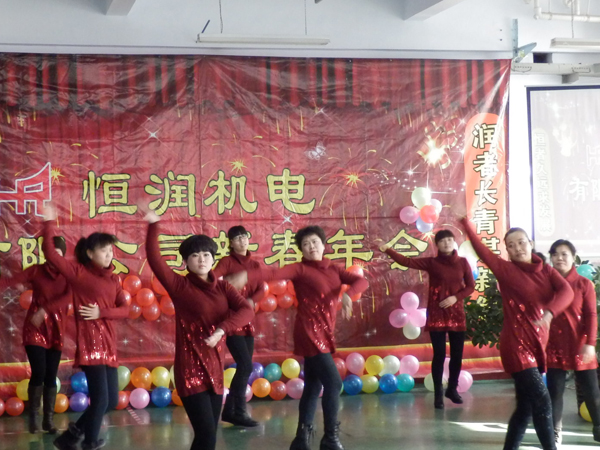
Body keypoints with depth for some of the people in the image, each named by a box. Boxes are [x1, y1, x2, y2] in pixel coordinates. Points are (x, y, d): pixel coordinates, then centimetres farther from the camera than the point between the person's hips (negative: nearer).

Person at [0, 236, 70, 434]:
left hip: (55, 330, 1)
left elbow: (68, 296, -14)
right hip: (34, 328, -1)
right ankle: (34, 416, 8)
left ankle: (49, 419, 13)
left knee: (51, 375, 4)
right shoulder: (36, 270, 0)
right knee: (38, 373, -9)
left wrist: (45, 310, -23)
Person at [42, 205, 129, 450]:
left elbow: (125, 309, 6)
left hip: (109, 344, 7)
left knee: (111, 400, 10)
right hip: (90, 342, -7)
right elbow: (49, 252, -10)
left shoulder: (113, 279, 14)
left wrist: (101, 313, -9)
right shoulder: (78, 272, -2)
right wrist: (49, 223, -8)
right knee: (100, 399, -10)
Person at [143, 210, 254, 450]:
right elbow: (154, 259, -17)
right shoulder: (179, 286, -4)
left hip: (214, 367, 5)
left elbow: (247, 310, -10)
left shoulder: (222, 287, 6)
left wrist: (221, 330, -25)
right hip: (190, 368, -5)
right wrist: (154, 226, -26)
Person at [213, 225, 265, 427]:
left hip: (247, 320, 6)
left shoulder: (255, 264, 12)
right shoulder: (226, 262, -5)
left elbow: (261, 290, 0)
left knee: (244, 367, 7)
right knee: (246, 366, -12)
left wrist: (251, 301, -21)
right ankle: (239, 412, -3)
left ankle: (229, 410, 16)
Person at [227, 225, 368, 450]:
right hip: (309, 333, -7)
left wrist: (347, 294, -20)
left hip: (324, 333, 7)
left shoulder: (333, 269, 12)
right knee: (333, 382, -11)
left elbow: (361, 281, 2)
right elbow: (275, 273, -22)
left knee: (313, 386, 11)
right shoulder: (300, 269, -5)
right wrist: (247, 275, -40)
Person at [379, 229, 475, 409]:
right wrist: (388, 250, -23)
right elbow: (407, 262, -11)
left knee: (457, 354, 7)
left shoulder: (462, 262, 4)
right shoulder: (431, 262, -1)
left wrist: (456, 297, -13)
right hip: (436, 312, -2)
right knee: (439, 354, -4)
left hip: (456, 312, 2)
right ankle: (438, 394, 6)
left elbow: (470, 286, 4)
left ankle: (452, 389, 26)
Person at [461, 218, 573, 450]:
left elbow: (566, 291, -12)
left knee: (526, 405, 13)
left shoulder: (546, 270, 6)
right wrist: (465, 222, -11)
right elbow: (481, 249, -8)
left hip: (537, 345, 6)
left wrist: (550, 312, -31)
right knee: (541, 400, -13)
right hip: (516, 344, -6)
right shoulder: (505, 270, -2)